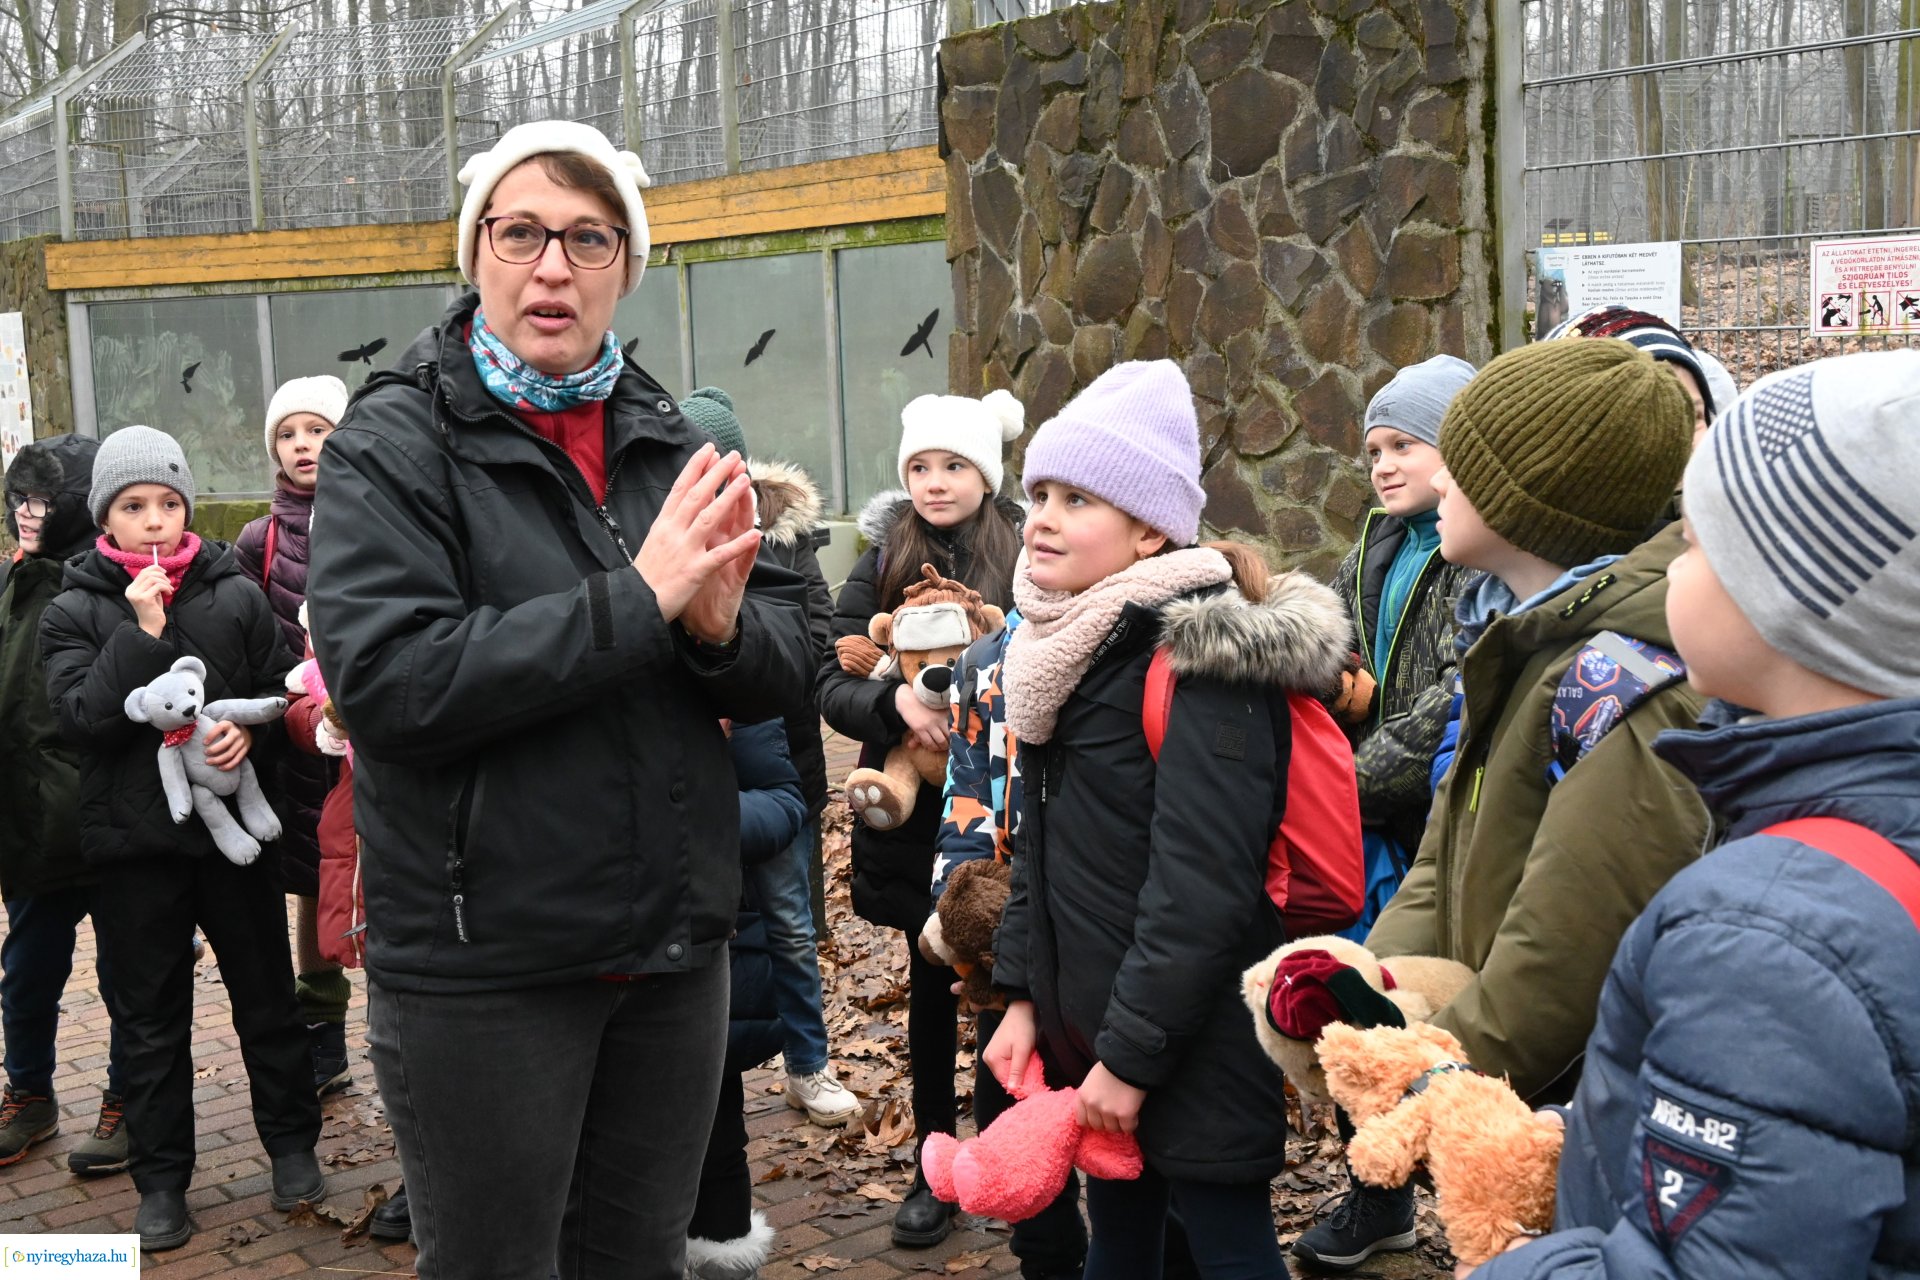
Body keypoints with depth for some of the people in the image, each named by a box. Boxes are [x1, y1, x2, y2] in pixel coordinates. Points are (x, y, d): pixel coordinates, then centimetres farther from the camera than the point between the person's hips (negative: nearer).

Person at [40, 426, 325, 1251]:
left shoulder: (237, 595, 0)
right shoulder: (75, 612, 0)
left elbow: (281, 689, 6)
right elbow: (78, 717, -12)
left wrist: (249, 730, -14)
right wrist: (142, 631, -19)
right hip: (133, 844, 0)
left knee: (266, 996, 11)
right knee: (149, 1018, 10)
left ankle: (292, 1144, 28)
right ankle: (161, 1179, 23)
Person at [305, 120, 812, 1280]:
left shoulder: (669, 442, 7)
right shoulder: (397, 443, -7)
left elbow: (786, 672, 4)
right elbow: (386, 679, -22)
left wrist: (720, 628, -19)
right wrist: (637, 600, -23)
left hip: (673, 948, 5)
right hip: (485, 964, -4)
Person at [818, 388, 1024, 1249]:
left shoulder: (1025, 563, -4)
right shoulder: (883, 563, 0)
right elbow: (833, 685, -4)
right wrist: (895, 700, -23)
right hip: (914, 812, 2)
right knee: (931, 987, 13)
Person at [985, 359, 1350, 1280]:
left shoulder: (1201, 661, -19)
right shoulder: (1072, 645, 8)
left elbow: (1201, 889, -22)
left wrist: (1133, 1054, -19)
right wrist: (1023, 994, 11)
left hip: (1193, 1053, -8)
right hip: (1086, 1029, 8)